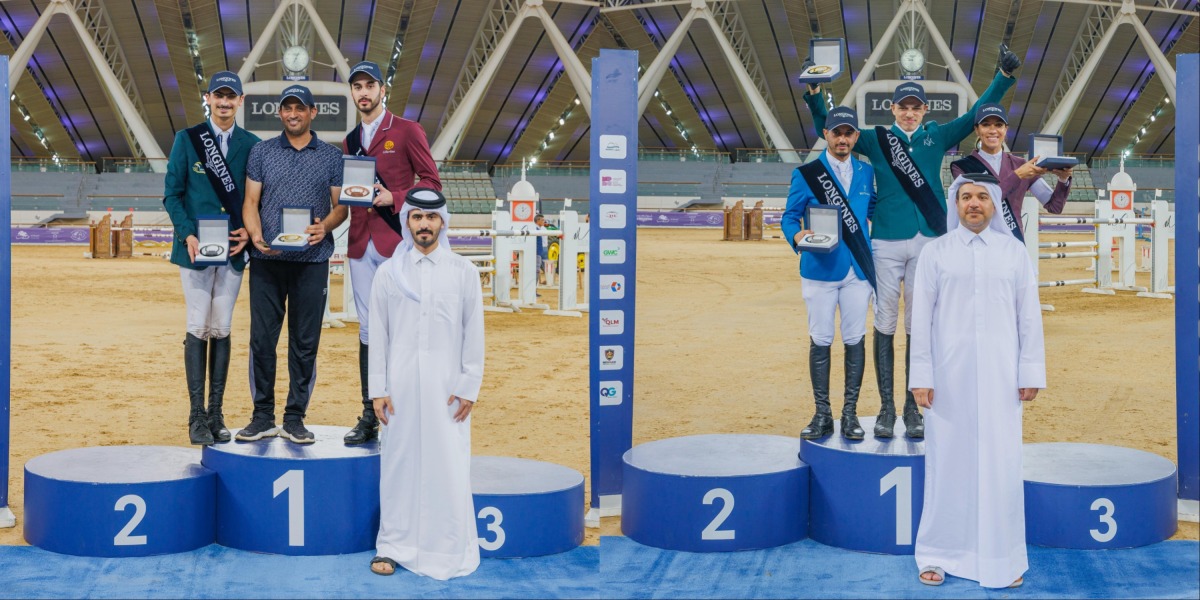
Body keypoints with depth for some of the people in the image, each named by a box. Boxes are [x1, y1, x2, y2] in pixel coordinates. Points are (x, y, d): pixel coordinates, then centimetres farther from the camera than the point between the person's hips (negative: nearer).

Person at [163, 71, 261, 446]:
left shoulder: (252, 144, 8)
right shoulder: (186, 139, 3)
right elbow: (172, 193, 0)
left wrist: (248, 231, -7)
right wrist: (187, 234, -13)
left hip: (234, 249, 2)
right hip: (195, 247, -2)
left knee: (222, 330, 4)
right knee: (198, 329, -4)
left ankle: (216, 415, 9)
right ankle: (197, 417, 0)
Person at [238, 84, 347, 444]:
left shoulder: (331, 157, 11)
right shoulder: (262, 152, 12)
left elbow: (341, 205, 8)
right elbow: (251, 201, 7)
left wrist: (325, 226, -13)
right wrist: (255, 234, -12)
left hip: (312, 259, 0)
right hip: (267, 259, 0)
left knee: (305, 343, 1)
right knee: (262, 338, 0)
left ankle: (295, 418, 9)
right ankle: (263, 417, 8)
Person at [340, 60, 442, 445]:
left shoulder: (407, 131, 1)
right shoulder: (350, 141, 18)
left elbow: (431, 182, -3)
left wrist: (393, 198, -15)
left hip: (397, 241, -5)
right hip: (361, 244, 5)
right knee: (368, 329, 6)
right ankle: (370, 417, 9)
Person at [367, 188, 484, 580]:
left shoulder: (464, 272, 2)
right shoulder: (388, 273, 4)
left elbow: (474, 335, 2)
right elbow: (378, 336, 4)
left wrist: (468, 388, -3)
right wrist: (378, 390, -1)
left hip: (446, 385, -1)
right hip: (400, 384, 1)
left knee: (448, 467, -1)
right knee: (398, 464, 4)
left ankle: (450, 549, 8)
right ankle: (393, 545, 13)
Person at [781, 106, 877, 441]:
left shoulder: (866, 172, 10)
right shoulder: (806, 174, 0)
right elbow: (790, 216, -1)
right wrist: (796, 236, -22)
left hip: (857, 269, 2)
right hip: (819, 268, -2)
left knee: (855, 340, 3)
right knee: (821, 340, 2)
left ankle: (850, 412, 12)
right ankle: (822, 414, 9)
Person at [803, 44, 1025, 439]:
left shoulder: (937, 137, 12)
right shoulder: (876, 140, 9)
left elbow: (976, 114, 11)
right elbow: (830, 129, 6)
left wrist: (1004, 76, 4)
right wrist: (815, 94, -8)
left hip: (928, 242, 1)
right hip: (886, 243, -1)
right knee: (885, 324, 0)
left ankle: (913, 408, 8)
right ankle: (886, 408, 4)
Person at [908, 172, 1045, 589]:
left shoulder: (1014, 252, 6)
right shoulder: (935, 252, 3)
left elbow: (1029, 316, 5)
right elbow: (922, 317, 2)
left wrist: (1031, 373, 2)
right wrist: (921, 377, -2)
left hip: (1000, 375, 1)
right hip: (949, 375, -1)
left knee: (1001, 464, 2)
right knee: (949, 462, 3)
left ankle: (1003, 557, 11)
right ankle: (940, 554, 12)